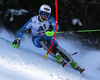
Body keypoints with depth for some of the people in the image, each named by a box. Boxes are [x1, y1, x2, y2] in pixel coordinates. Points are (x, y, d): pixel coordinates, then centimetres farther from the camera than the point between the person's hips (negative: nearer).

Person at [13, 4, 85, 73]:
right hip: (37, 40, -1)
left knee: (56, 47, -25)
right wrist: (18, 39, -20)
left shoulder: (50, 19, -17)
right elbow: (22, 30, -10)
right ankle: (59, 58, -40)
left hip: (48, 38, 1)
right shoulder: (33, 20, -18)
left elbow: (56, 27, -31)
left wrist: (52, 31, -52)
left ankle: (74, 64, -21)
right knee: (42, 39, -36)